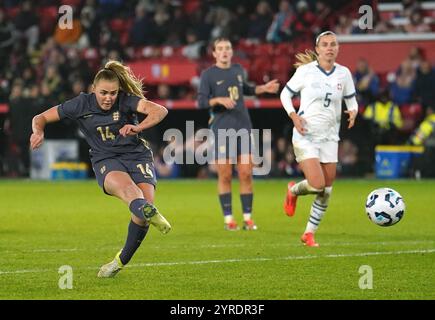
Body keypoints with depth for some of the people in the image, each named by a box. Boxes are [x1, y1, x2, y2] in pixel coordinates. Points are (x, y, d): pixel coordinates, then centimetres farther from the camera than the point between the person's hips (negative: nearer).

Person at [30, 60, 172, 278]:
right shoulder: (81, 105, -2)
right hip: (106, 160, -1)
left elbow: (160, 111, -23)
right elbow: (41, 118, 5)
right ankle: (150, 213, -73)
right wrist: (38, 131, -19)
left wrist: (138, 127, -40)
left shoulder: (126, 100, -7)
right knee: (124, 185, -36)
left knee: (146, 200, -23)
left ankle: (121, 260, -3)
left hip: (138, 155, 1)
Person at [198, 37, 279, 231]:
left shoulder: (238, 70, 14)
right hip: (221, 130, -4)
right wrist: (219, 100, -22)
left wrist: (264, 88, 19)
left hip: (243, 128, 4)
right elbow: (201, 102, -7)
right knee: (225, 176, -2)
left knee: (246, 174, -1)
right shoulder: (208, 74, -1)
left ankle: (247, 218, 4)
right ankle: (228, 219, 6)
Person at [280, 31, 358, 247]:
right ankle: (293, 191, 17)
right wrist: (293, 116, -12)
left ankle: (309, 233, 18)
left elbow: (351, 100, 14)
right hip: (305, 136, -4)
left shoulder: (344, 73, 3)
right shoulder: (305, 71, -7)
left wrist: (353, 112, -9)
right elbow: (285, 93, 4)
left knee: (327, 191, 3)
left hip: (329, 137, 4)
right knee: (318, 185, -18)